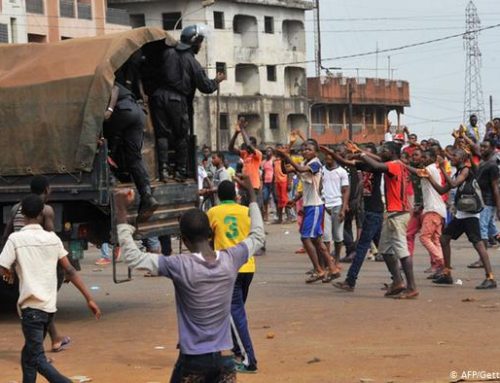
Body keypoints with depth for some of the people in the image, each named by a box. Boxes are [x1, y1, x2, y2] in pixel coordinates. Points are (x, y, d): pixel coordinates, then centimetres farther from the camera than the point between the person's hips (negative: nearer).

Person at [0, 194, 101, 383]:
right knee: (29, 353, 20)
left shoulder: (16, 239, -7)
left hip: (31, 306, -6)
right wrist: (89, 298, 4)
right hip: (50, 306, 6)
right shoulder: (53, 238, 6)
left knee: (37, 359, -7)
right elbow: (70, 270, 4)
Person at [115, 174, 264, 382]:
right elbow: (258, 236, 16)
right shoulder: (230, 260, -3)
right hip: (224, 358, 3)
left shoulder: (180, 266, -14)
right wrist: (251, 194, 24)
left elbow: (132, 257, -11)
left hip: (192, 359, -3)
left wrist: (121, 211, -7)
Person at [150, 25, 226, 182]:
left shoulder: (168, 53, 7)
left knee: (162, 134, 4)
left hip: (159, 96, 3)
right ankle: (180, 171, 11)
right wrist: (217, 81, 18)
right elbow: (205, 86, 0)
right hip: (178, 100, -3)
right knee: (181, 136, 10)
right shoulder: (192, 62, -3)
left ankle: (164, 168, -8)